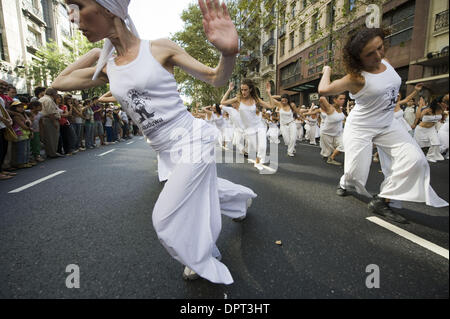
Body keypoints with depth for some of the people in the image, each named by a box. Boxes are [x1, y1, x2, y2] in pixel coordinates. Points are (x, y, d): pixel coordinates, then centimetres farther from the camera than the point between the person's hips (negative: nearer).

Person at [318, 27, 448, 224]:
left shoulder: (385, 62, 1)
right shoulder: (357, 78, -21)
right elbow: (323, 90, -23)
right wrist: (327, 71, -7)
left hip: (387, 125, 7)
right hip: (360, 128, -6)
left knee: (415, 160, -11)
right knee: (356, 173, -9)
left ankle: (381, 201, -5)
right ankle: (345, 183, 32)